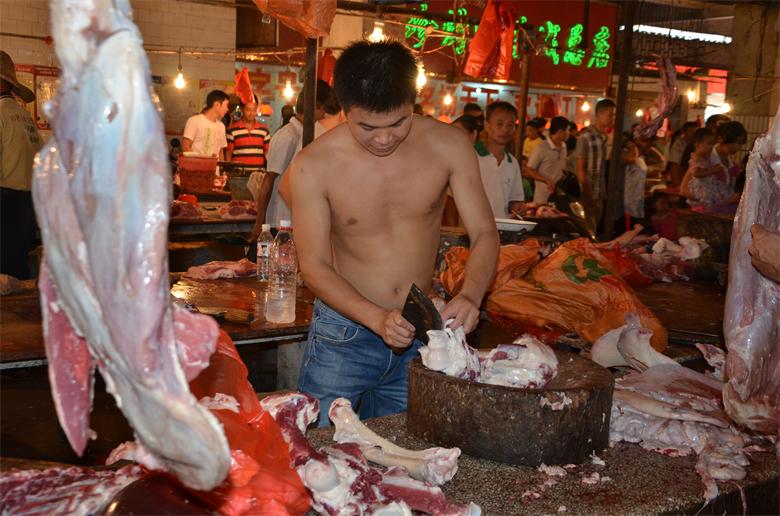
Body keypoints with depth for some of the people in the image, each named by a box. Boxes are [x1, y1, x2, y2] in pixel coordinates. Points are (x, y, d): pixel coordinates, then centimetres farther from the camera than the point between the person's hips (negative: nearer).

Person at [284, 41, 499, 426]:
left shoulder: (449, 145, -10)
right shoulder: (313, 167, -15)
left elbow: (484, 234, -6)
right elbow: (314, 266, -12)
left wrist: (471, 295, -26)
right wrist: (377, 319, -27)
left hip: (420, 334, 3)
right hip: (344, 330, -2)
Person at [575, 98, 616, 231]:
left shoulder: (605, 138, 11)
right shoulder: (586, 137, -9)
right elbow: (580, 168, -11)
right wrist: (588, 196, -14)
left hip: (601, 196, 7)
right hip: (588, 195, -7)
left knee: (595, 231, 11)